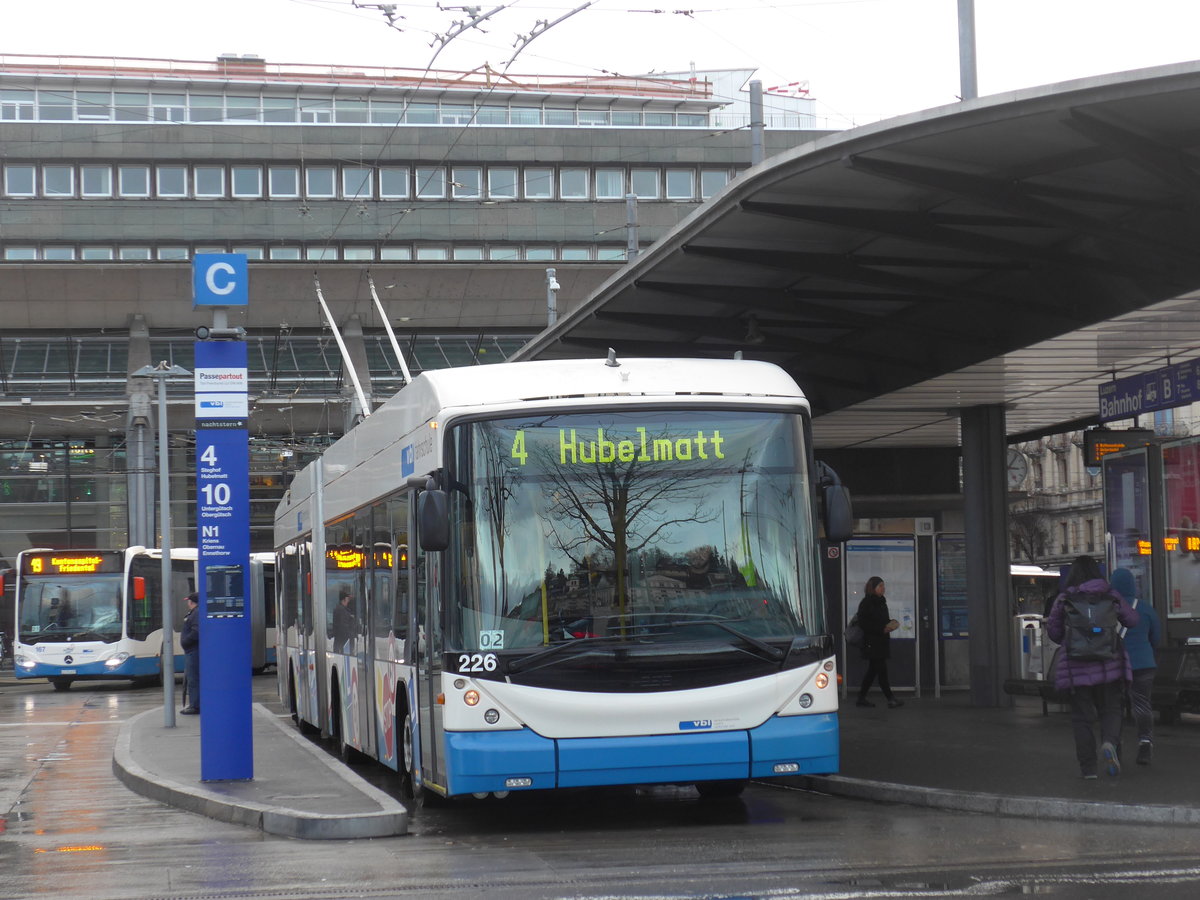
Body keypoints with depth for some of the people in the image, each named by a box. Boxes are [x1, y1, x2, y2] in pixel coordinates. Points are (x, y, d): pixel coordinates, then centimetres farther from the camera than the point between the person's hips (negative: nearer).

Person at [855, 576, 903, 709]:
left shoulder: (881, 602, 14)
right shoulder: (866, 603, -11)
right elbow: (863, 624, -16)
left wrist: (891, 623, 3)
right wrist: (883, 628, -20)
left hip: (882, 642, 9)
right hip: (872, 643, -9)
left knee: (873, 670, 10)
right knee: (882, 670, -10)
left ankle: (861, 698, 17)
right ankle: (890, 699, -11)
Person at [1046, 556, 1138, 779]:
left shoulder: (1063, 600, -3)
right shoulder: (1110, 596, 0)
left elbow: (1054, 632, 1)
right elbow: (1132, 620, 7)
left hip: (1077, 667, -1)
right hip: (1108, 665, 1)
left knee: (1082, 718, 6)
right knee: (1110, 710, 12)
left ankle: (1088, 768, 4)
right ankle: (1110, 743, -18)